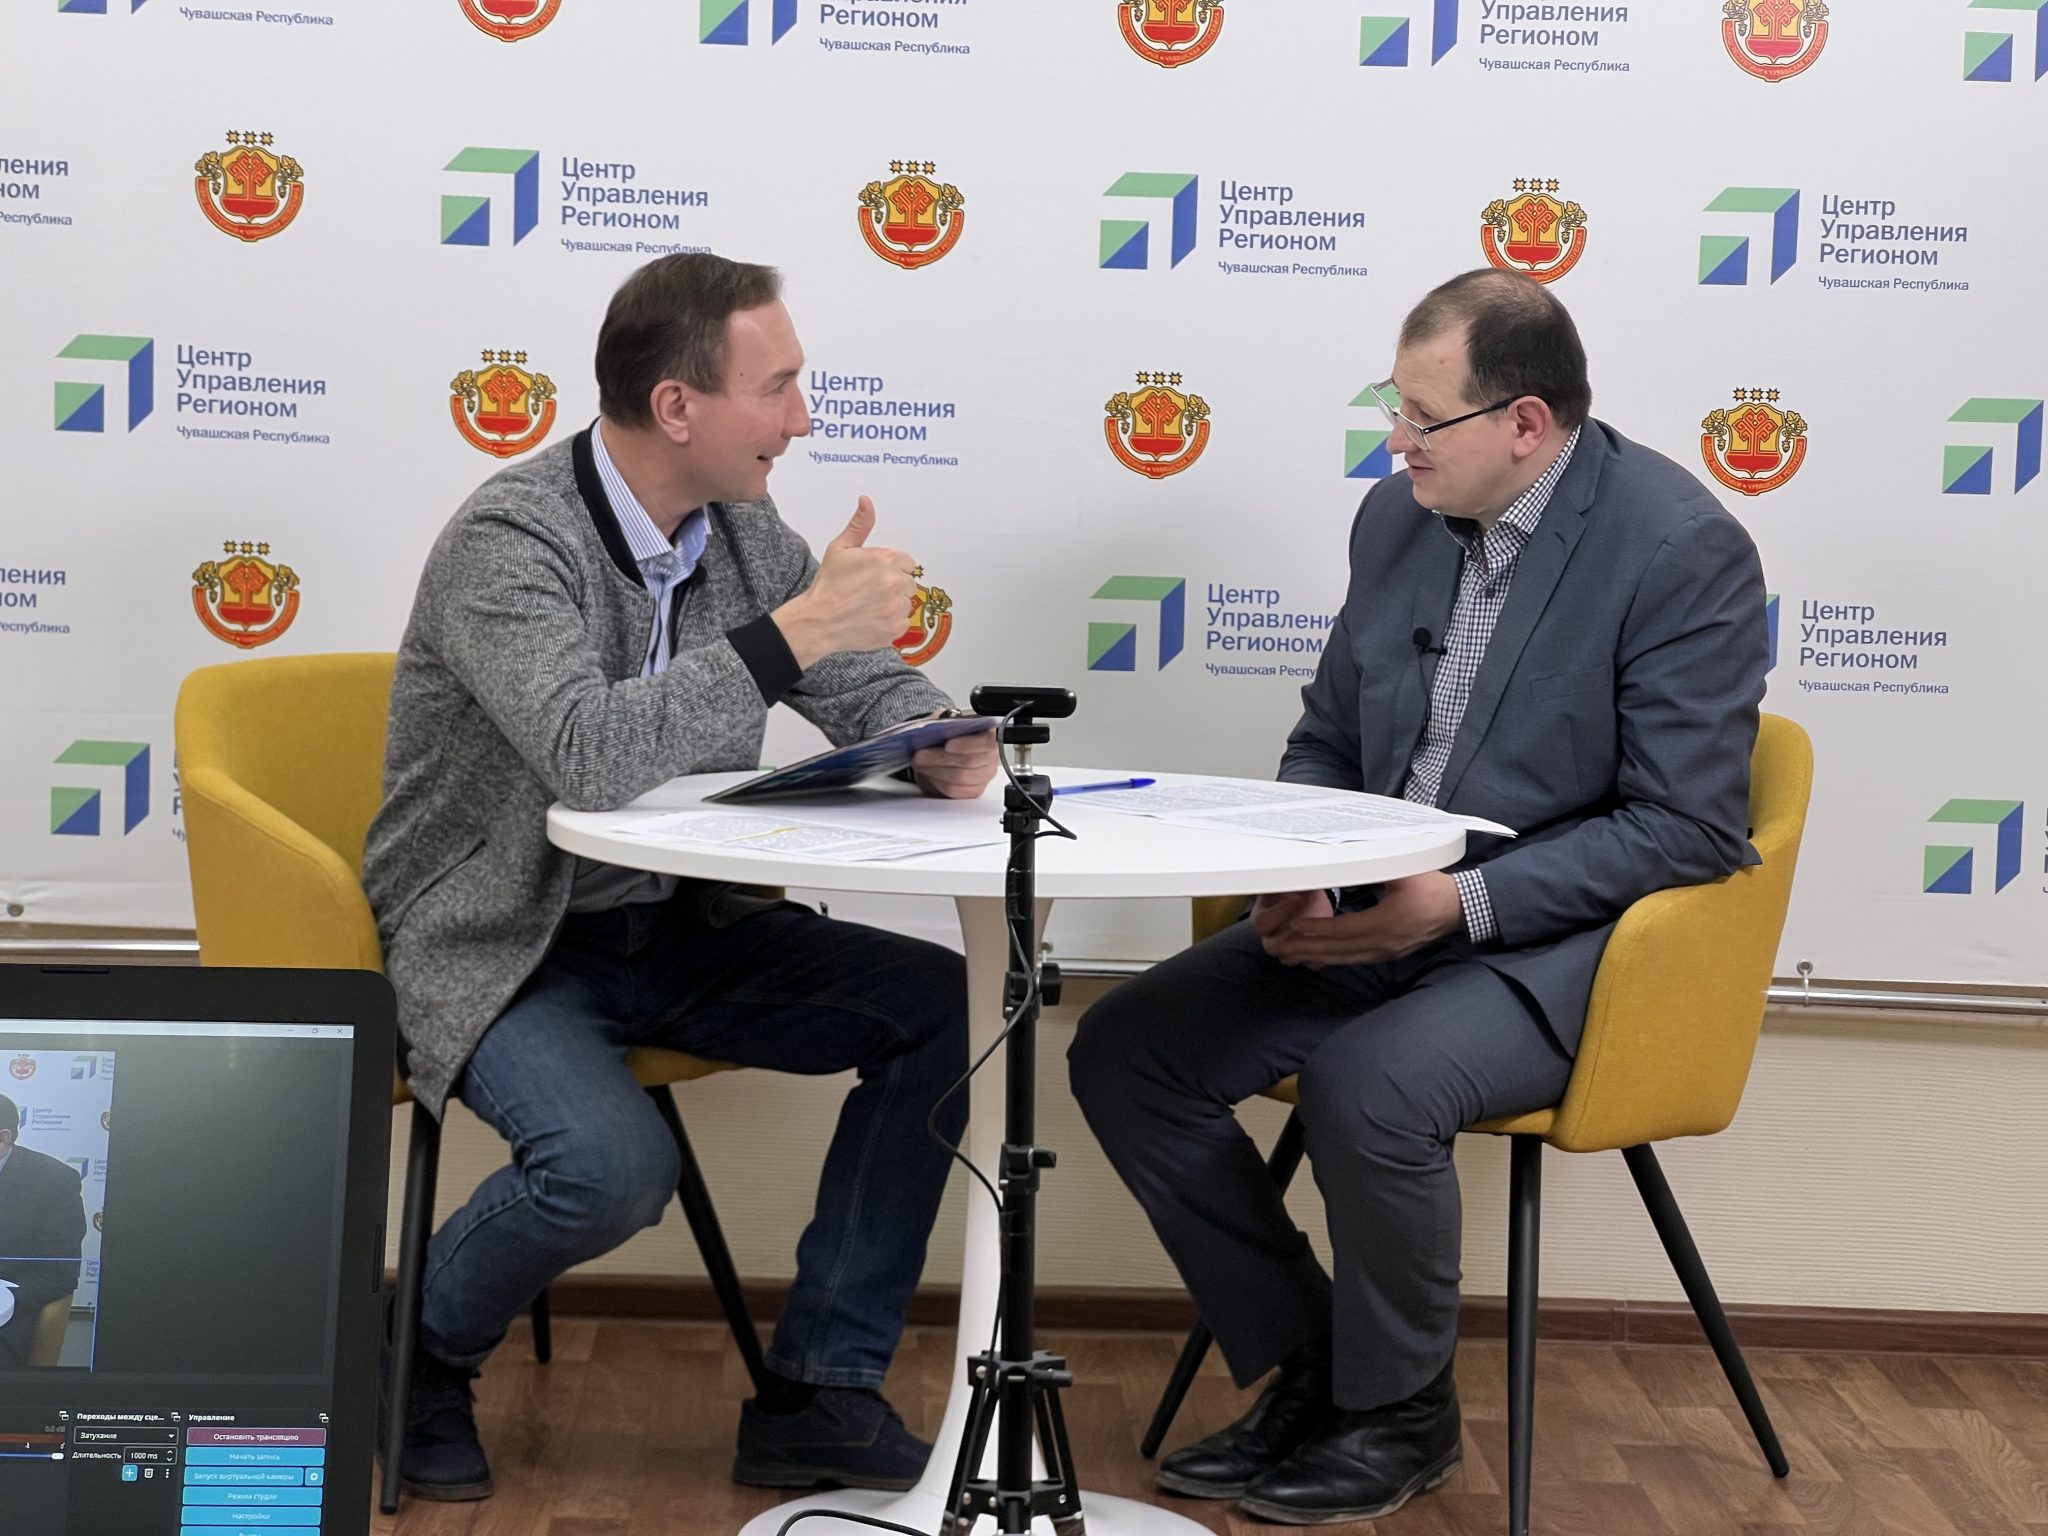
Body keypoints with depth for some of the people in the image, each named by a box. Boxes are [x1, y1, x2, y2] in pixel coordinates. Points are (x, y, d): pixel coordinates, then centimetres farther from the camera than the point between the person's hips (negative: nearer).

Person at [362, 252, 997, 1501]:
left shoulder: (739, 524, 1)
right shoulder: (510, 540, -21)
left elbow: (870, 688, 8)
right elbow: (590, 758, -36)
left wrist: (936, 740, -16)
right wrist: (795, 630, -36)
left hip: (678, 928, 7)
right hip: (505, 948, -7)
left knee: (943, 1005, -10)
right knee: (616, 1165, -32)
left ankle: (818, 1393, -2)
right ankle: (420, 1357, 2)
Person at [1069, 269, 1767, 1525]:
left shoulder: (1684, 548, -14)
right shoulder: (1400, 517, 5)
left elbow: (1688, 826, -16)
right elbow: (1327, 743, 15)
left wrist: (1463, 902, -23)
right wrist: (1296, 879, -6)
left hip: (1565, 940, -7)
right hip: (1373, 916, 7)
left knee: (1369, 1085, -33)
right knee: (1126, 1050, -9)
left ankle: (1401, 1411, -4)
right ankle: (1306, 1369, 6)